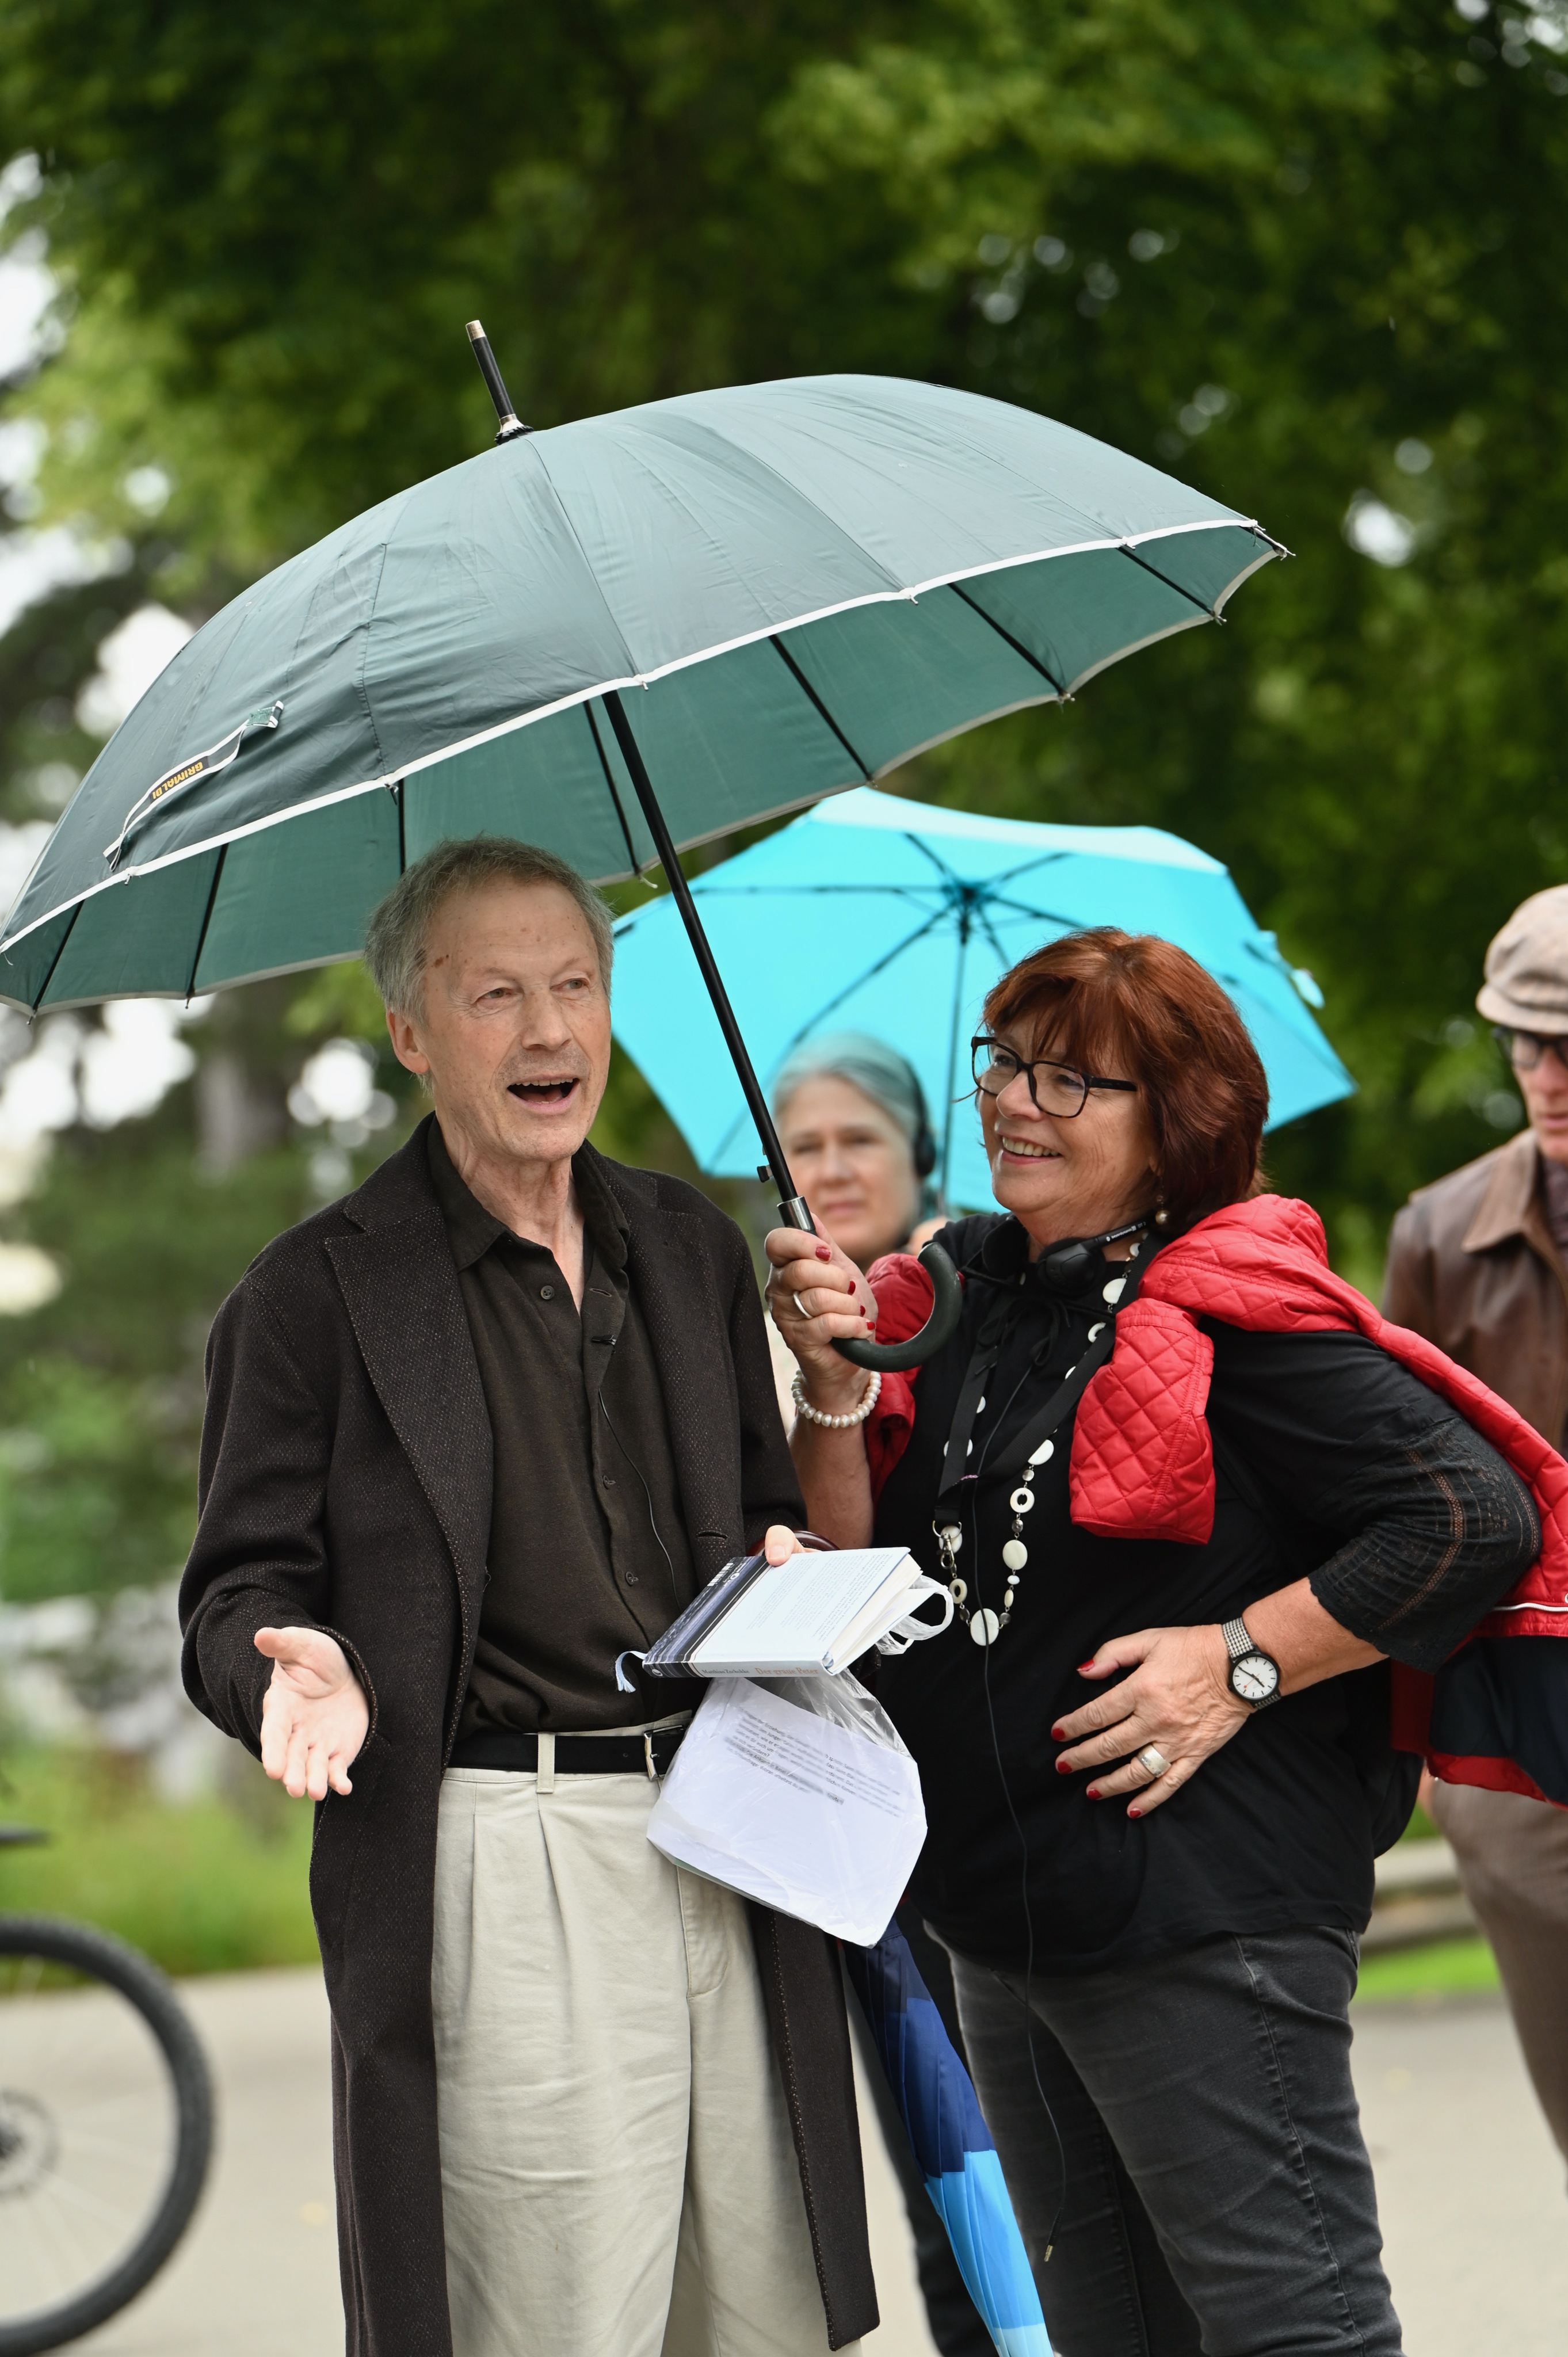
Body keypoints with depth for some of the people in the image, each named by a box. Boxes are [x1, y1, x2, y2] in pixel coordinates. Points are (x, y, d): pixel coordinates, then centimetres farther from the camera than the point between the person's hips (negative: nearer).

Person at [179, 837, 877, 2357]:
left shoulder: (695, 1249, 16)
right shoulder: (318, 1292, 0)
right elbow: (239, 1593, 0)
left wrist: (793, 1573, 2)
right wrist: (309, 1671, -22)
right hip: (504, 1872, -5)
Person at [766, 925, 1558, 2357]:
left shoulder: (1236, 1315, -12)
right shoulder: (958, 1306, 11)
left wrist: (1241, 1661, -19)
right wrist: (835, 1387, -4)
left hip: (1203, 1912, -8)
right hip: (1004, 1933, 8)